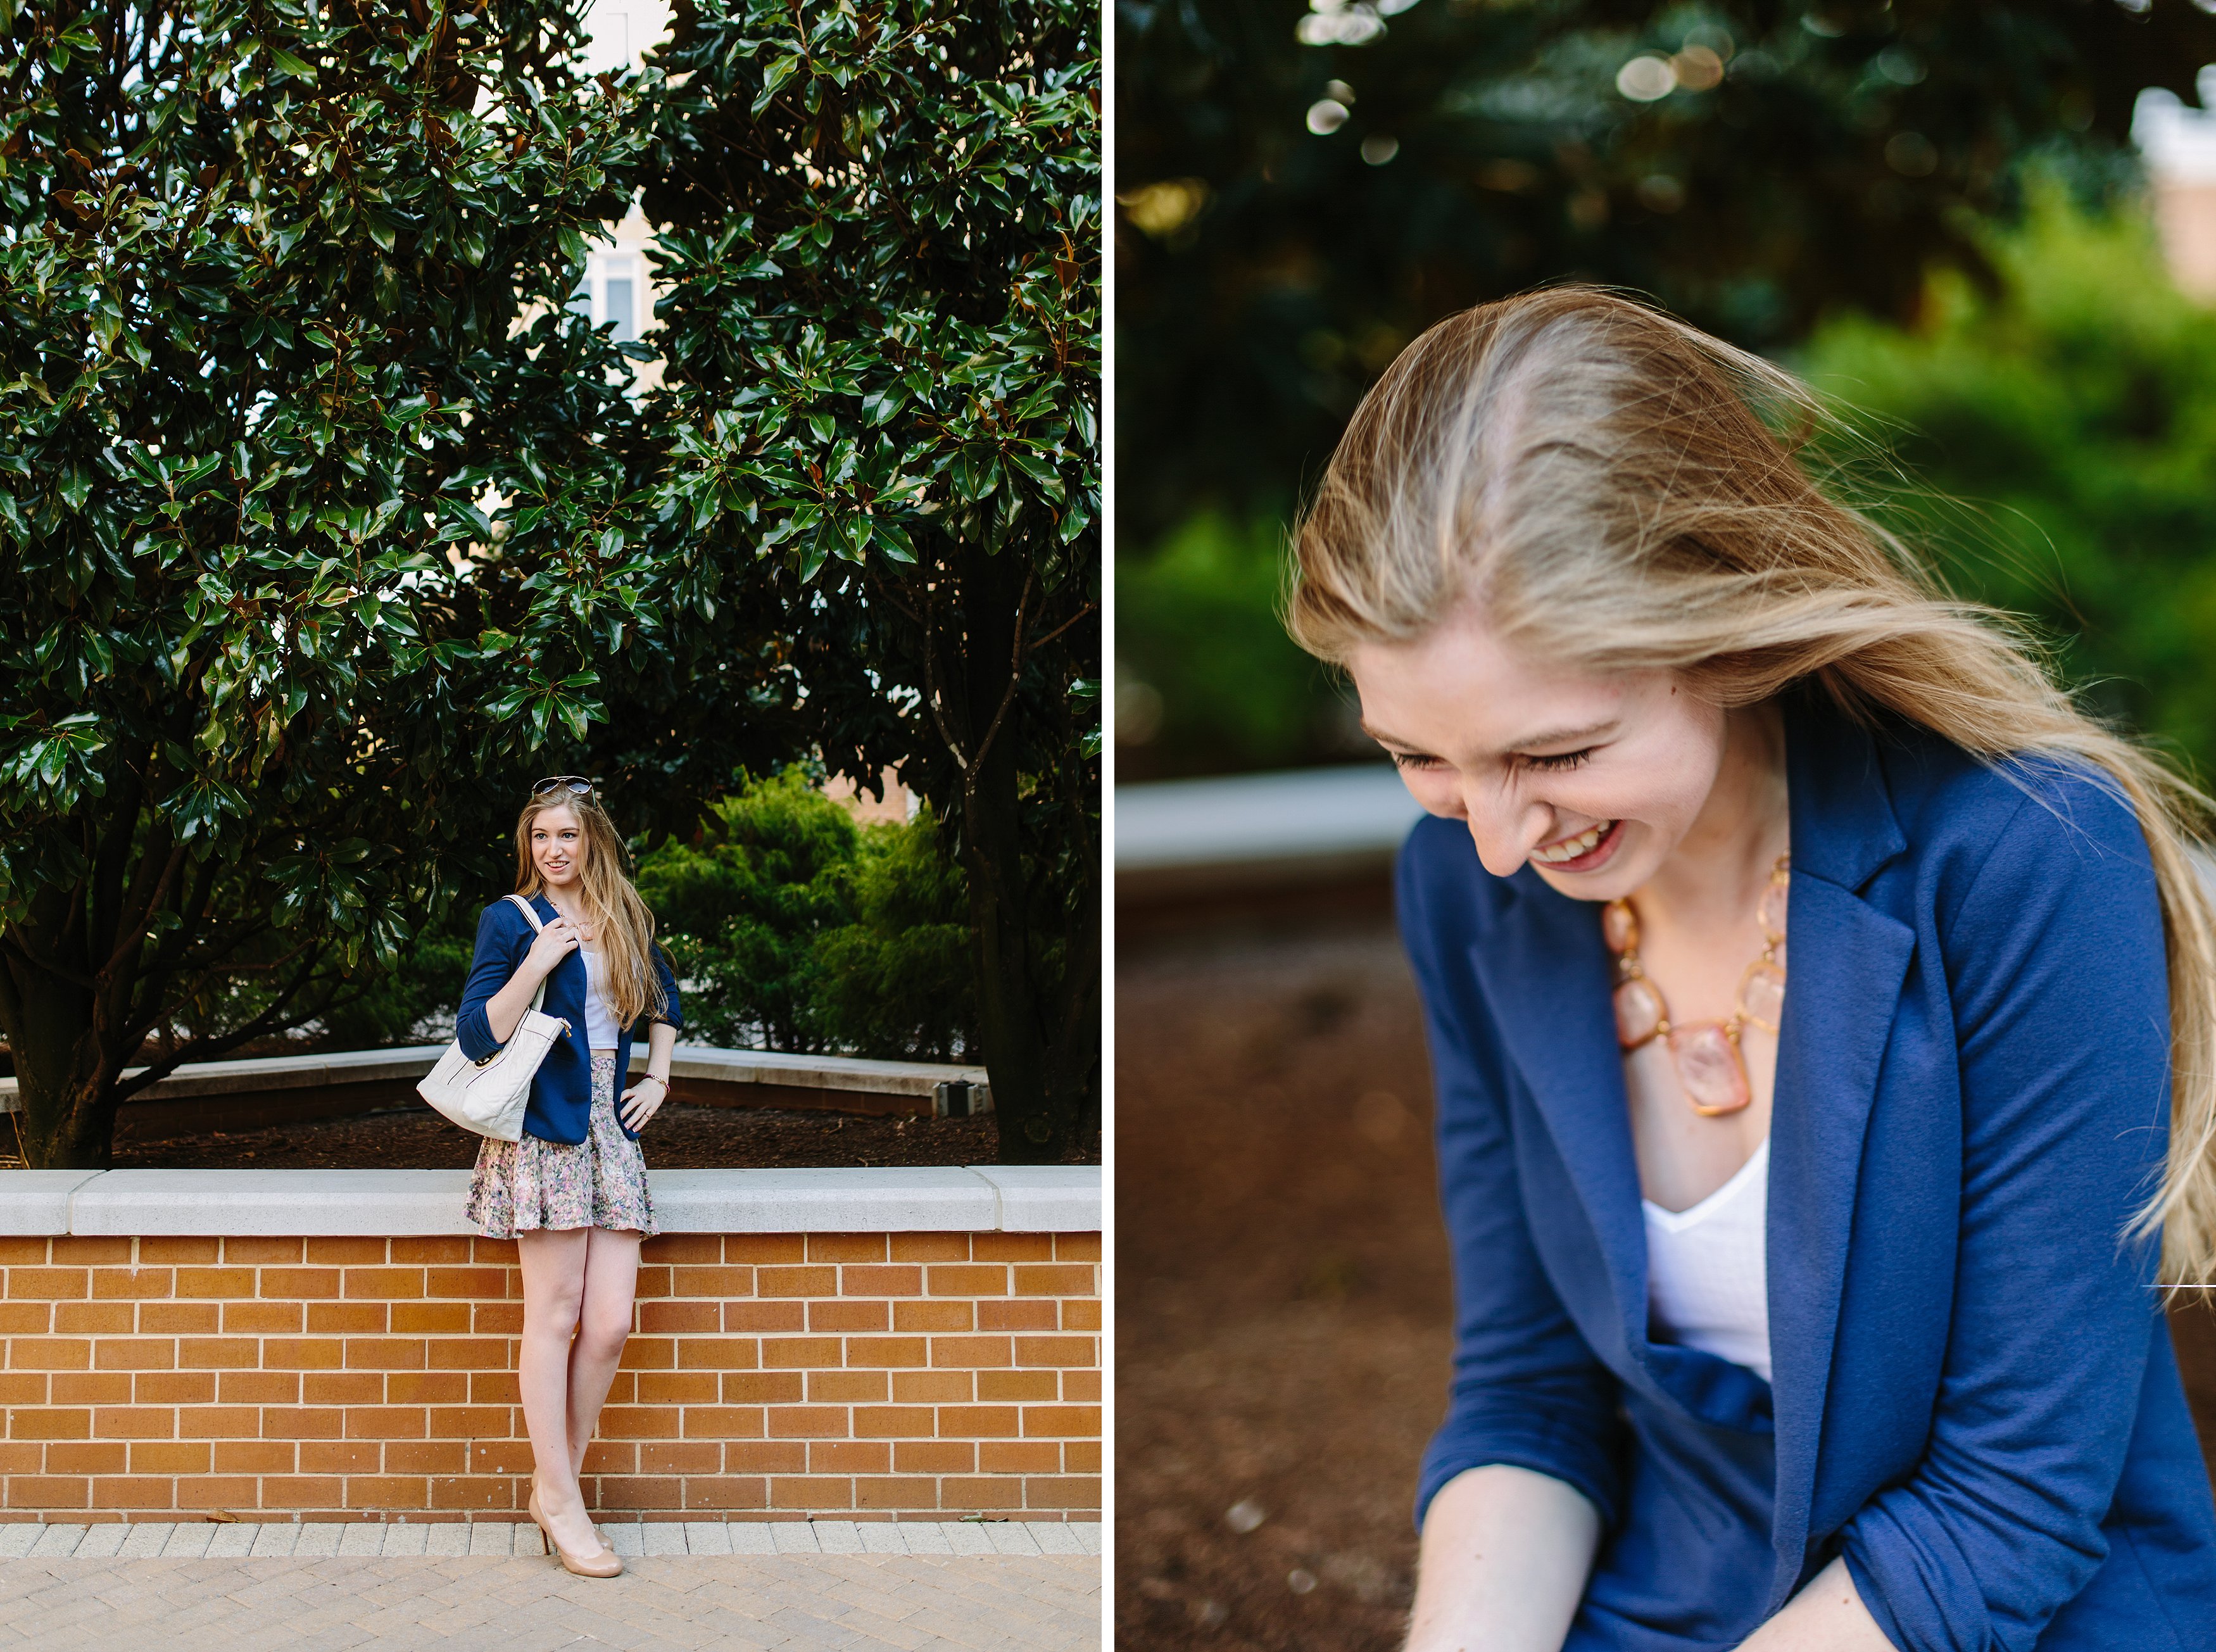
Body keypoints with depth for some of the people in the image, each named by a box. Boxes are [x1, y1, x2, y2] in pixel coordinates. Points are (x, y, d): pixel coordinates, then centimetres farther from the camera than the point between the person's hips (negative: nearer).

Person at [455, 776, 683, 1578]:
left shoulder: (626, 923, 15)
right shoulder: (511, 921, 1)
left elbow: (665, 1004, 32)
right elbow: (476, 1036, -7)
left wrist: (658, 1078, 18)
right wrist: (537, 962, -15)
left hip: (611, 1129, 5)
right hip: (543, 1129, -5)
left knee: (609, 1325, -1)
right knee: (555, 1314, -5)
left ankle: (557, 1485, 11)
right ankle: (559, 1500, 2)